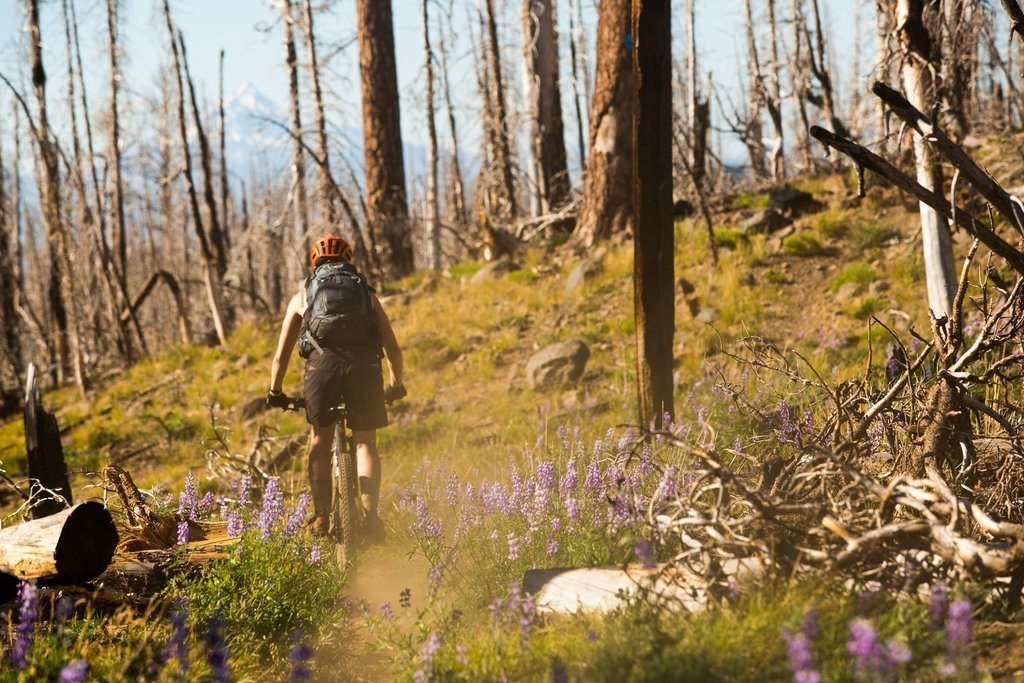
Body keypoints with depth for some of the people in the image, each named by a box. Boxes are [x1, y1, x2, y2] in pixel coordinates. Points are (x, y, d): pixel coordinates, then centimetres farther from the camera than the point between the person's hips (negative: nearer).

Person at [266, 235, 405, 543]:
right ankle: (370, 511, -8)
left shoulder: (302, 296, 26)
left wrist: (274, 392, 36)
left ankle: (321, 516, 11)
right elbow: (393, 348, 22)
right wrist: (397, 385, 36)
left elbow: (281, 355, 24)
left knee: (320, 439, 18)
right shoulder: (366, 293, 27)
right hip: (364, 365, 0)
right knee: (366, 442, 10)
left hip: (322, 363, 0)